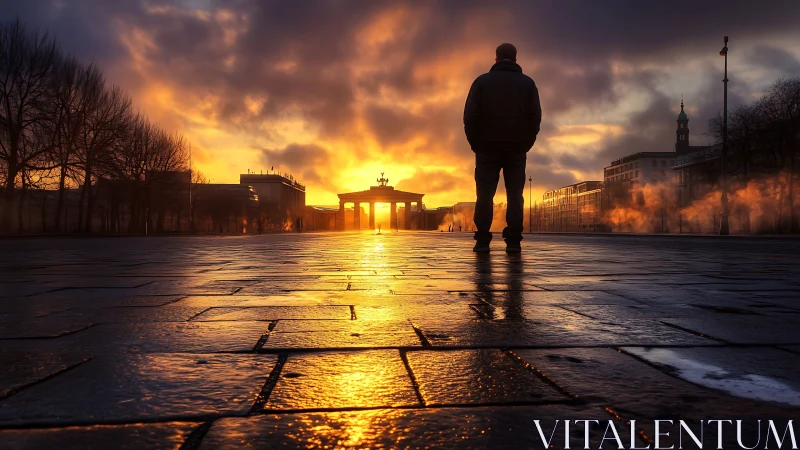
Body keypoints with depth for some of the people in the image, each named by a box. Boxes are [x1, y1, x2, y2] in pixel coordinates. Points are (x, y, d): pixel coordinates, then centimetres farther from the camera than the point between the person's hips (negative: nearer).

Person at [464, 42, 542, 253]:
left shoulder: (482, 81, 5)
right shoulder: (527, 83, 10)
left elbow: (470, 115, -3)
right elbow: (536, 116, 2)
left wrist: (476, 144, 4)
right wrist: (526, 143, 8)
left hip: (487, 147, -1)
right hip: (517, 148, 1)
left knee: (485, 195, -1)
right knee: (514, 195, 2)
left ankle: (482, 241, -5)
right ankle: (513, 241, -3)